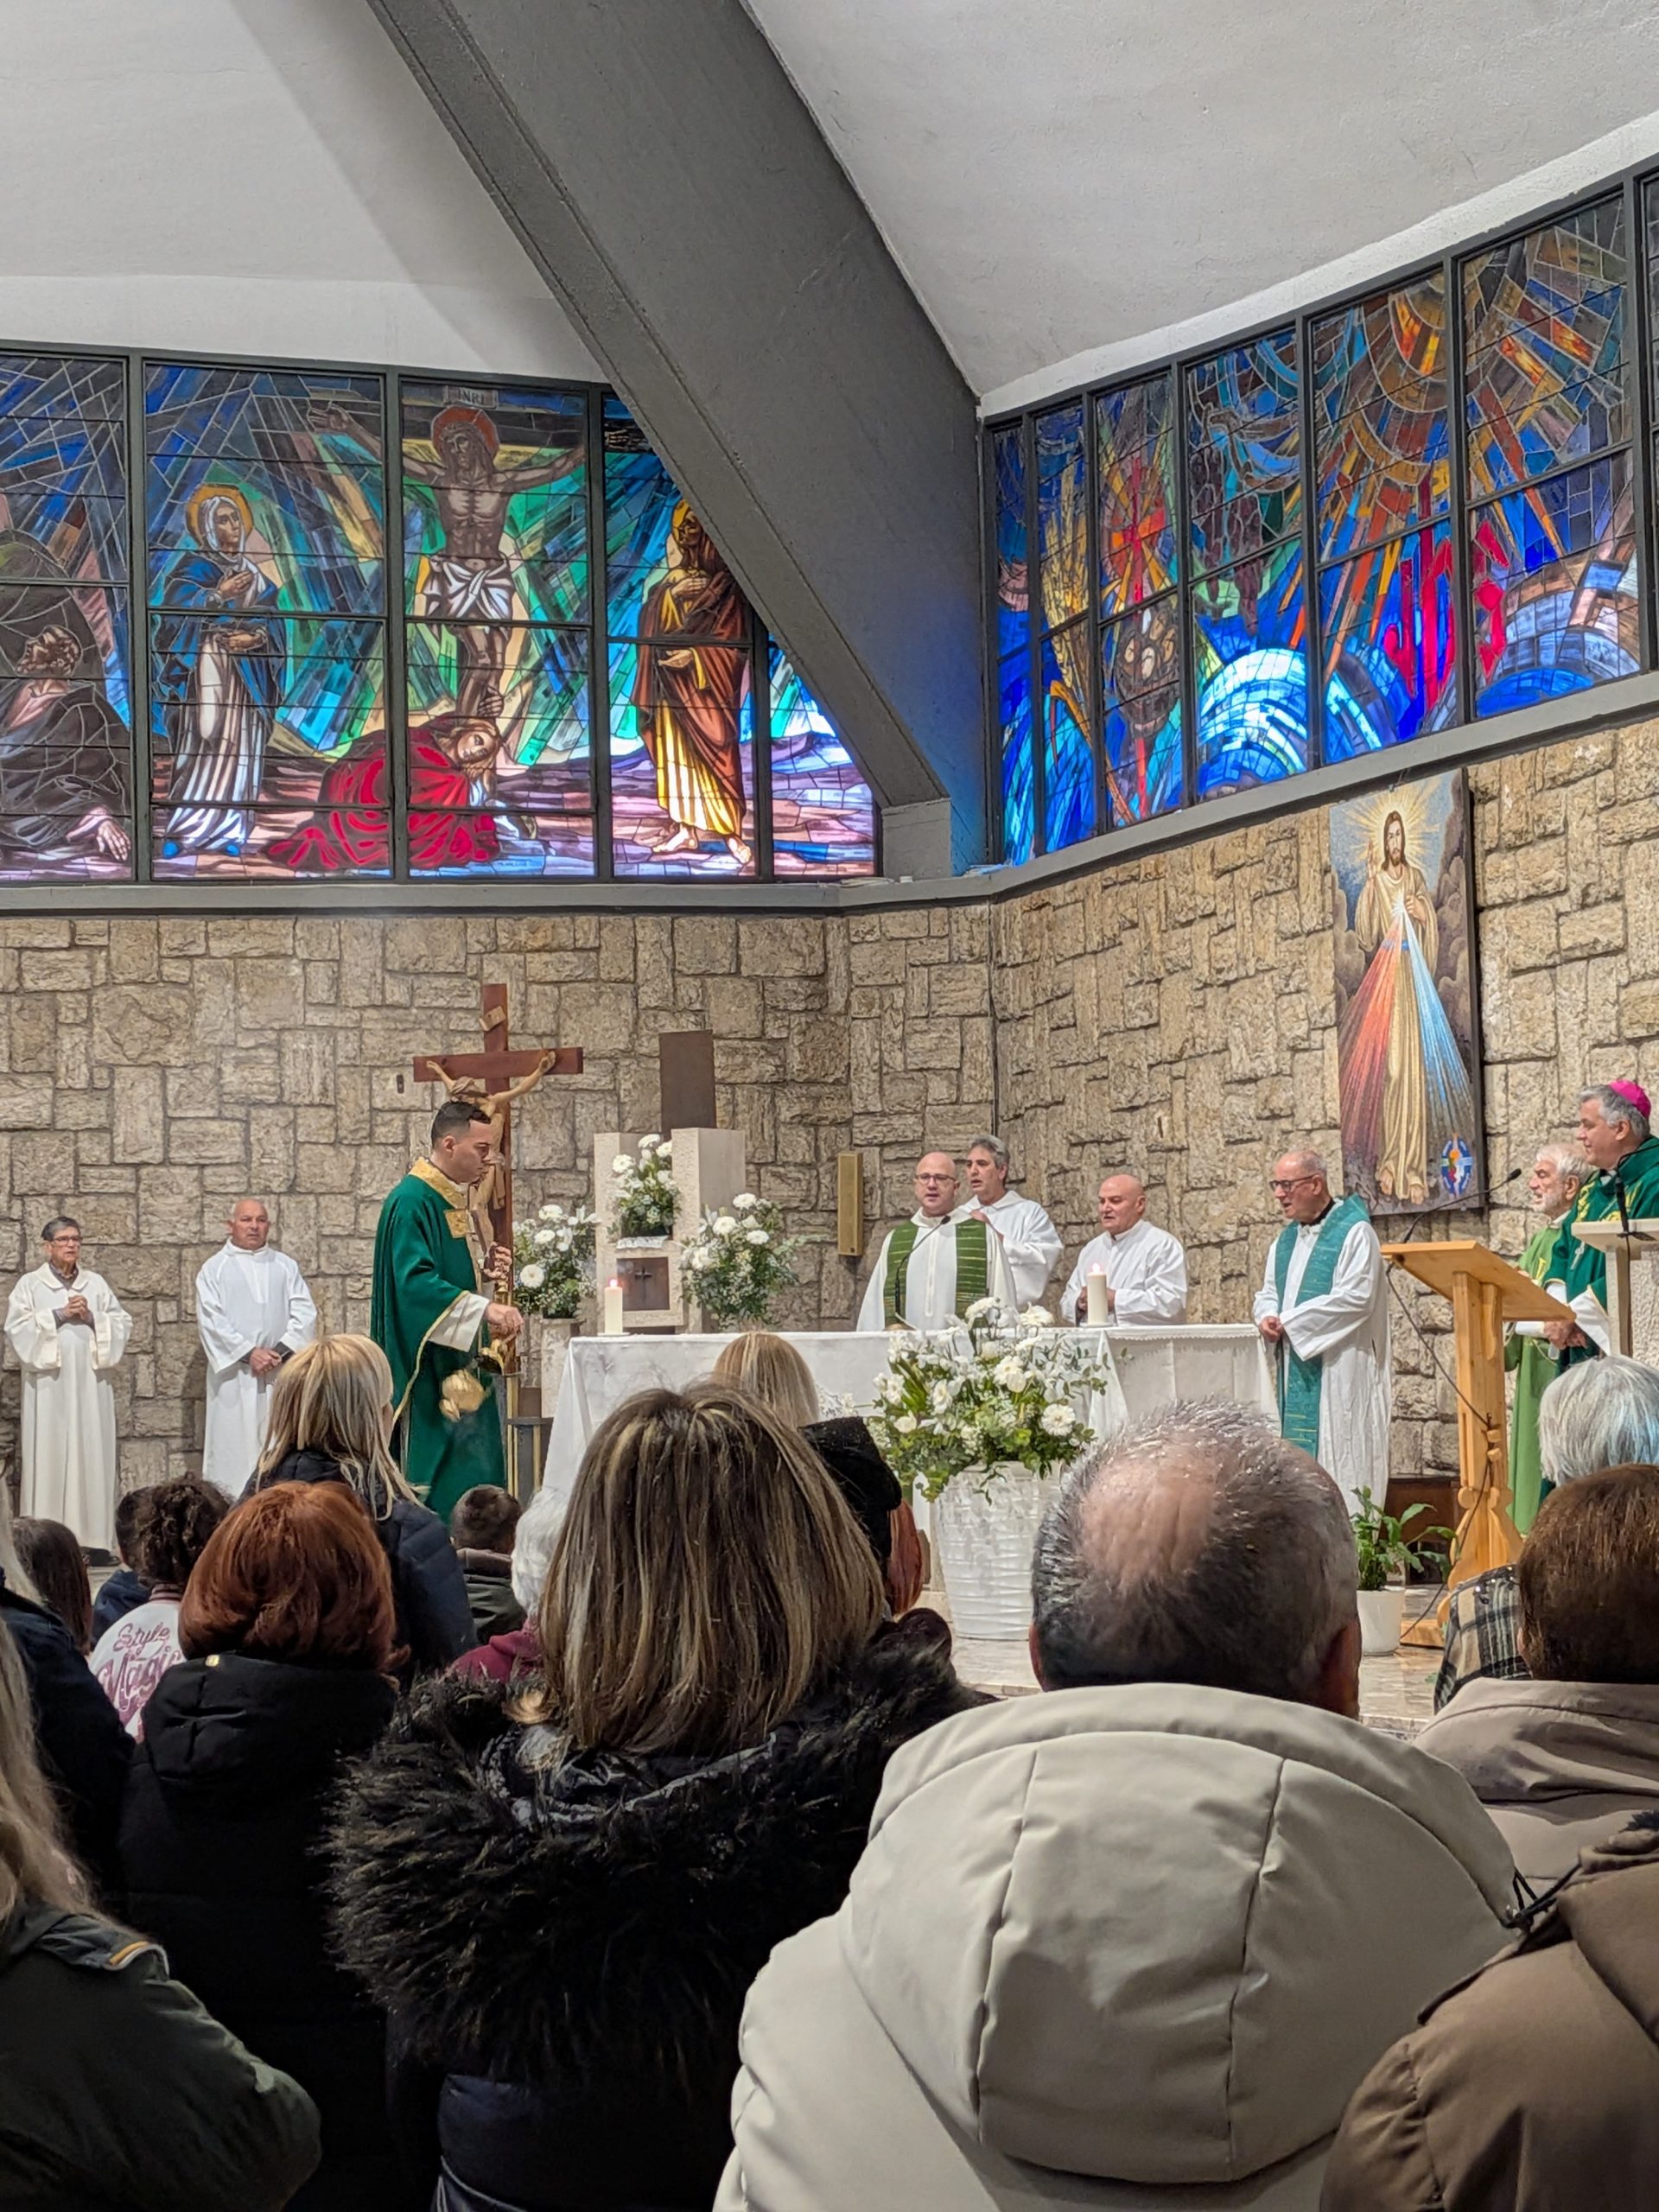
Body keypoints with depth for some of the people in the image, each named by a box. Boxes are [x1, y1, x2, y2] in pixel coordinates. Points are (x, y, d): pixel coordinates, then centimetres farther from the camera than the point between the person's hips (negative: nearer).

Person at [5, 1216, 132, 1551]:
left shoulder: (96, 1283, 14)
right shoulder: (29, 1285, 7)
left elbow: (122, 1323, 9)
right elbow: (17, 1328, -4)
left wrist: (92, 1318, -7)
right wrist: (59, 1315, -10)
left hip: (90, 1383, 3)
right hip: (49, 1384, -2)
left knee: (92, 1455, -1)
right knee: (51, 1455, -5)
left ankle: (92, 1534, 1)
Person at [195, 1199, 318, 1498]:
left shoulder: (286, 1266, 15)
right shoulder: (214, 1269, 8)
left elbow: (305, 1313, 6)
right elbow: (211, 1320, -2)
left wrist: (282, 1350, -10)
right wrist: (249, 1353, -13)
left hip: (281, 1372, 2)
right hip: (235, 1374, -2)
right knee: (235, 1448, -5)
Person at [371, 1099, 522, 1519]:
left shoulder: (455, 1199, 15)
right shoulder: (411, 1202, -16)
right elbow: (415, 1282, -28)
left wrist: (484, 1268, 5)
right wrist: (485, 1308, -36)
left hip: (463, 1370, 10)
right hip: (431, 1374, -10)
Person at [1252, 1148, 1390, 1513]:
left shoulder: (1354, 1233, -9)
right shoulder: (1285, 1241, 17)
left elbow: (1355, 1298, -18)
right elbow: (1268, 1294, 21)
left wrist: (1289, 1321, -15)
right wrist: (1268, 1318, -4)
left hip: (1340, 1371, -8)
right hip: (1297, 1372, 8)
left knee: (1340, 1462, -9)